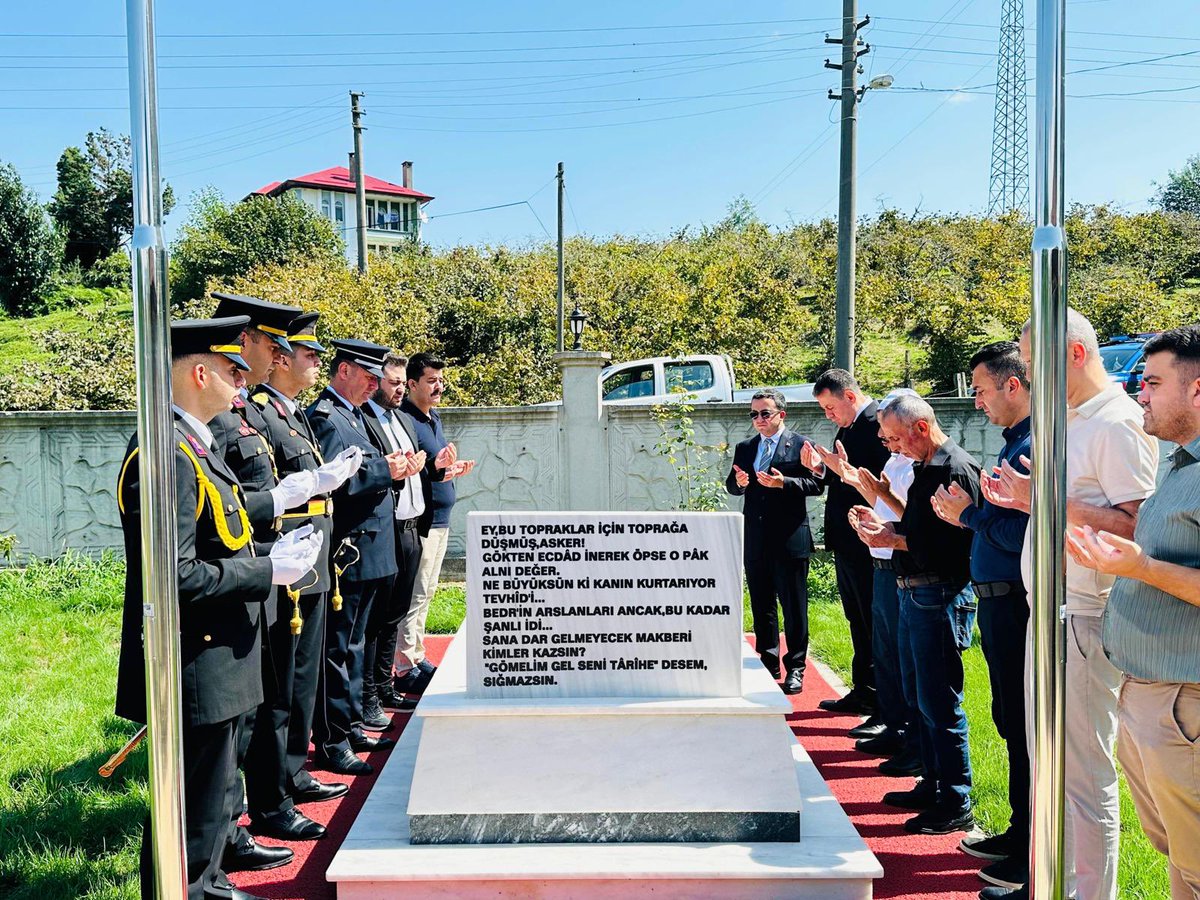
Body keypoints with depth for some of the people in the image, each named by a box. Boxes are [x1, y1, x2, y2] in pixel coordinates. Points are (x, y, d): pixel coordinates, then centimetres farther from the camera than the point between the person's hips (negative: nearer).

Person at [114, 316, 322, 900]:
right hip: (195, 665, -11)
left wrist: (274, 552, 6)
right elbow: (174, 577, -27)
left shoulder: (195, 446, 11)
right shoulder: (166, 454, -22)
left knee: (213, 793, 25)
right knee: (195, 808, 3)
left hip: (218, 655, 11)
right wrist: (268, 572, -19)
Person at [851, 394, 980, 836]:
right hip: (914, 592, 10)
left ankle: (956, 807, 7)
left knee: (939, 704, -4)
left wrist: (894, 540, -19)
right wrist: (884, 526, 6)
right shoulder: (925, 468, 16)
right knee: (919, 698, 17)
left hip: (940, 596, -10)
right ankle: (932, 787, 29)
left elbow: (949, 543, -23)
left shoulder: (956, 469, -16)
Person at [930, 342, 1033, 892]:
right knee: (1011, 723, 18)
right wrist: (966, 519, 7)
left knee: (1025, 729, 0)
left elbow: (1027, 535, -25)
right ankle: (1020, 835, 32)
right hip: (999, 602, 10)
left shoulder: (1035, 447, -18)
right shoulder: (1013, 444, 15)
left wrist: (971, 513, -13)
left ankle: (1036, 859, 12)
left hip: (1017, 604, -10)